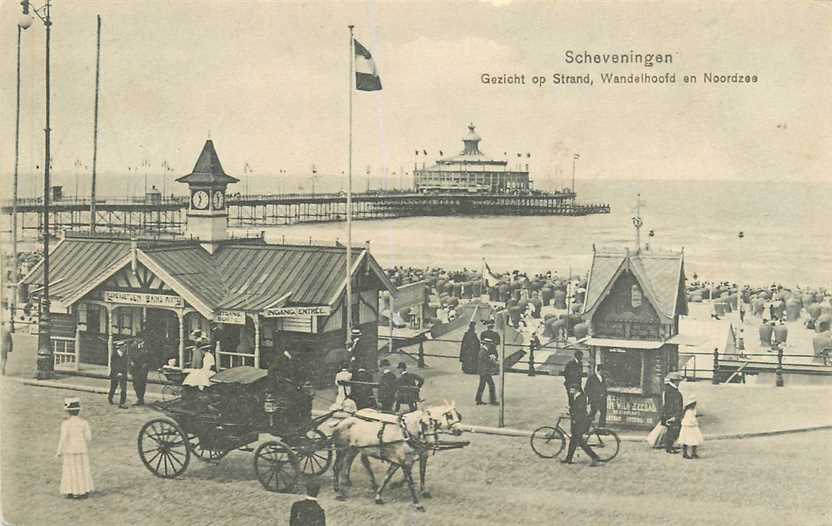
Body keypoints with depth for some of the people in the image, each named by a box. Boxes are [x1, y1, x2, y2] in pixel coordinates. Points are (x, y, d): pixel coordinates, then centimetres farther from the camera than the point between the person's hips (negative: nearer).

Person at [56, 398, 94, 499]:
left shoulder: (65, 423, -15)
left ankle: (70, 492, 11)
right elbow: (88, 437, -6)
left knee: (70, 471, 9)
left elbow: (63, 438, -14)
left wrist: (59, 452, -5)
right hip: (82, 450, 2)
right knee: (82, 470, 12)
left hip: (70, 451, -2)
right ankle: (84, 491, 15)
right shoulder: (84, 422, -8)